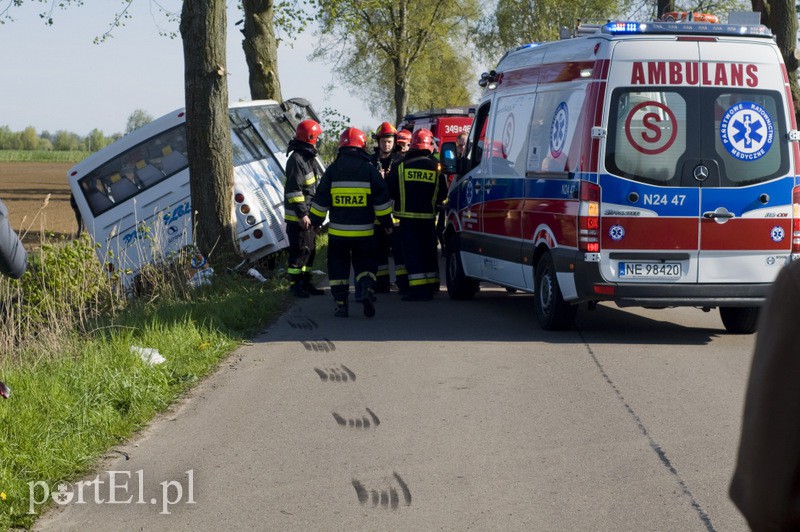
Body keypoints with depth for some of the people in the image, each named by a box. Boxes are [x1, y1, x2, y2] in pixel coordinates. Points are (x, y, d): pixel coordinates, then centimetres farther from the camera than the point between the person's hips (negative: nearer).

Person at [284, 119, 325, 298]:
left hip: (308, 214, 10)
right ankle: (295, 285, -1)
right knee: (300, 250, -7)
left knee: (310, 249, 15)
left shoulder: (307, 157, 16)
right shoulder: (296, 159, -17)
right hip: (298, 216, -10)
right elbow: (293, 189, -23)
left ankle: (305, 283, 23)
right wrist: (301, 214, -25)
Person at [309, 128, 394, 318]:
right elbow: (382, 200, -1)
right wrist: (386, 222, 9)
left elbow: (321, 200, 3)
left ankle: (341, 304, 5)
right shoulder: (369, 169, -2)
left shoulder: (333, 170, -1)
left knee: (338, 267, 9)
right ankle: (367, 288, -15)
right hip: (363, 231, 0)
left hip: (338, 231, 0)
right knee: (364, 264, 12)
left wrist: (316, 221, 15)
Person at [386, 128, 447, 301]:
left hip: (408, 217, -2)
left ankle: (418, 289, -8)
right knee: (428, 251, 13)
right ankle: (431, 286, 17)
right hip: (428, 217, 2)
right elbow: (442, 194, 4)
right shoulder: (435, 167, -1)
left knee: (412, 253, -2)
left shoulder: (401, 166, -3)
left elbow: (389, 191, 1)